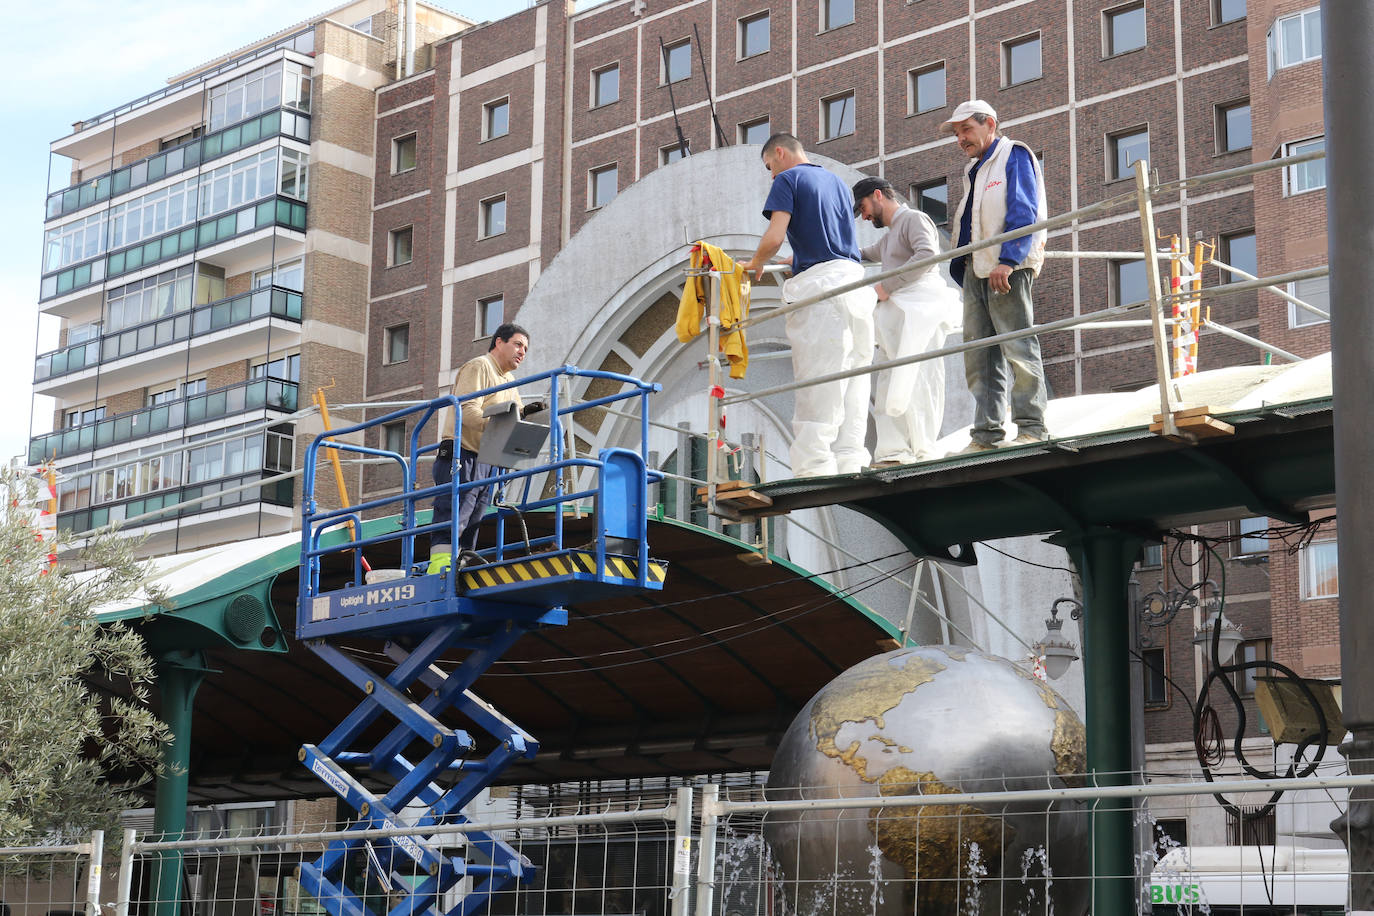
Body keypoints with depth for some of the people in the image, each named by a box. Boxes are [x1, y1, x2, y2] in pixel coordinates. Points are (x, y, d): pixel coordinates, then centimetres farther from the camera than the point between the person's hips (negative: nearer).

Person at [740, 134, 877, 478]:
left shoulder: (788, 179, 1)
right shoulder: (836, 181, 24)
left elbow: (774, 237, -10)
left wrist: (755, 264, 7)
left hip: (819, 285, -7)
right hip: (855, 282, 7)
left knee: (816, 388, -9)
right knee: (852, 382, 6)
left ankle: (814, 468, -14)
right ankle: (849, 465, 2)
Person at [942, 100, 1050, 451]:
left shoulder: (1014, 156, 0)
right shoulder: (973, 171, 26)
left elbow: (1024, 212, -11)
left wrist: (1007, 260, -20)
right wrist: (962, 269, 18)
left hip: (1008, 268, -9)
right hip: (975, 271, 9)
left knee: (1018, 347, -11)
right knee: (979, 356, 4)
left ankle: (1031, 428, -9)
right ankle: (986, 433, 5)